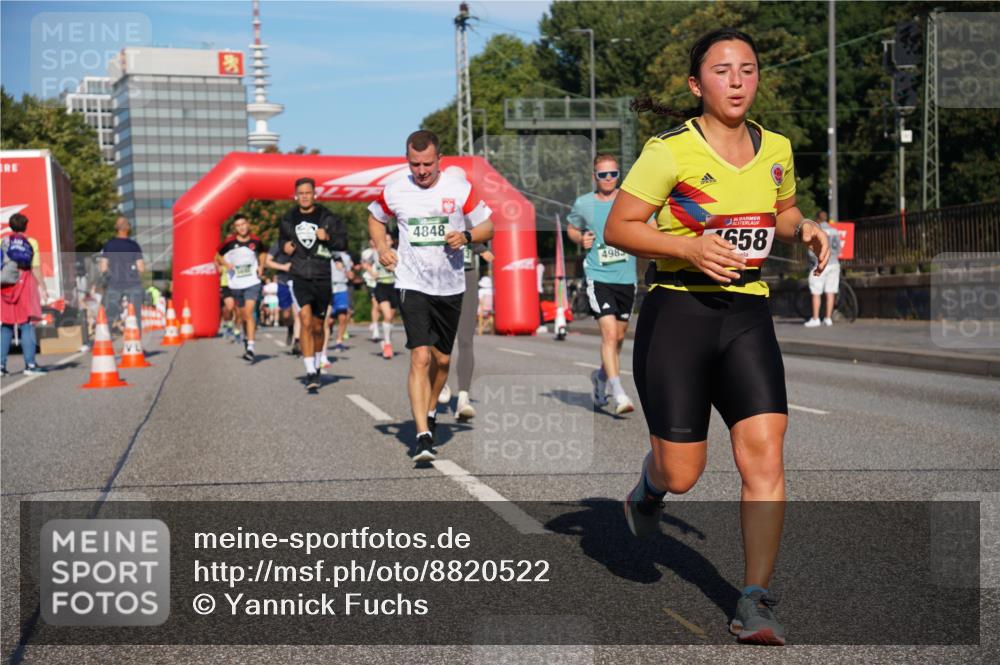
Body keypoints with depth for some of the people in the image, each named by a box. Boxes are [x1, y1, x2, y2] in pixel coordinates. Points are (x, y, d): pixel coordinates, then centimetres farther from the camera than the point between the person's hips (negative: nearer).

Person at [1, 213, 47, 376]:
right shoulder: (31, 243, 0)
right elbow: (36, 269, -5)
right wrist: (42, 287, 1)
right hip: (25, 284, -3)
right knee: (27, 325, -2)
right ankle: (30, 364, -7)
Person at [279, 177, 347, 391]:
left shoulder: (327, 218, 1)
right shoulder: (288, 219, 8)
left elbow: (343, 242, 2)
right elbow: (282, 239, 24)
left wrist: (328, 237, -16)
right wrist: (284, 246, 2)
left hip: (322, 277, 0)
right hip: (299, 276, 0)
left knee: (318, 327, 11)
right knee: (306, 321, -16)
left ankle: (317, 364, 35)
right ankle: (310, 372, -17)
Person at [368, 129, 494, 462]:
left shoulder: (460, 189, -4)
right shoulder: (394, 192, -2)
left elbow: (488, 227, 3)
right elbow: (375, 217, 18)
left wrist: (466, 236, -18)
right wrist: (382, 247, 0)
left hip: (450, 286, 2)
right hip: (413, 284, -2)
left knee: (442, 358, 15)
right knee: (421, 357, -16)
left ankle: (430, 412, 42)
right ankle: (423, 436, -18)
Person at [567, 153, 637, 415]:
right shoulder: (583, 203, 3)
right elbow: (571, 227, 21)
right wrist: (580, 239, -1)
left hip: (626, 277, 2)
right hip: (598, 276, -2)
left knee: (619, 337, 13)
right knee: (609, 333, -17)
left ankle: (601, 376, 41)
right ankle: (619, 394, -17)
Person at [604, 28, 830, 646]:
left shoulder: (777, 149, 8)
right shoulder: (670, 151, -8)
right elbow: (617, 228, -7)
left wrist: (806, 229, 4)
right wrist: (689, 247, -20)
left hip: (748, 314, 4)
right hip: (678, 311, -4)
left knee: (765, 455, -11)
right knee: (682, 474, 0)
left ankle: (755, 601, -2)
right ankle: (649, 488, 39)